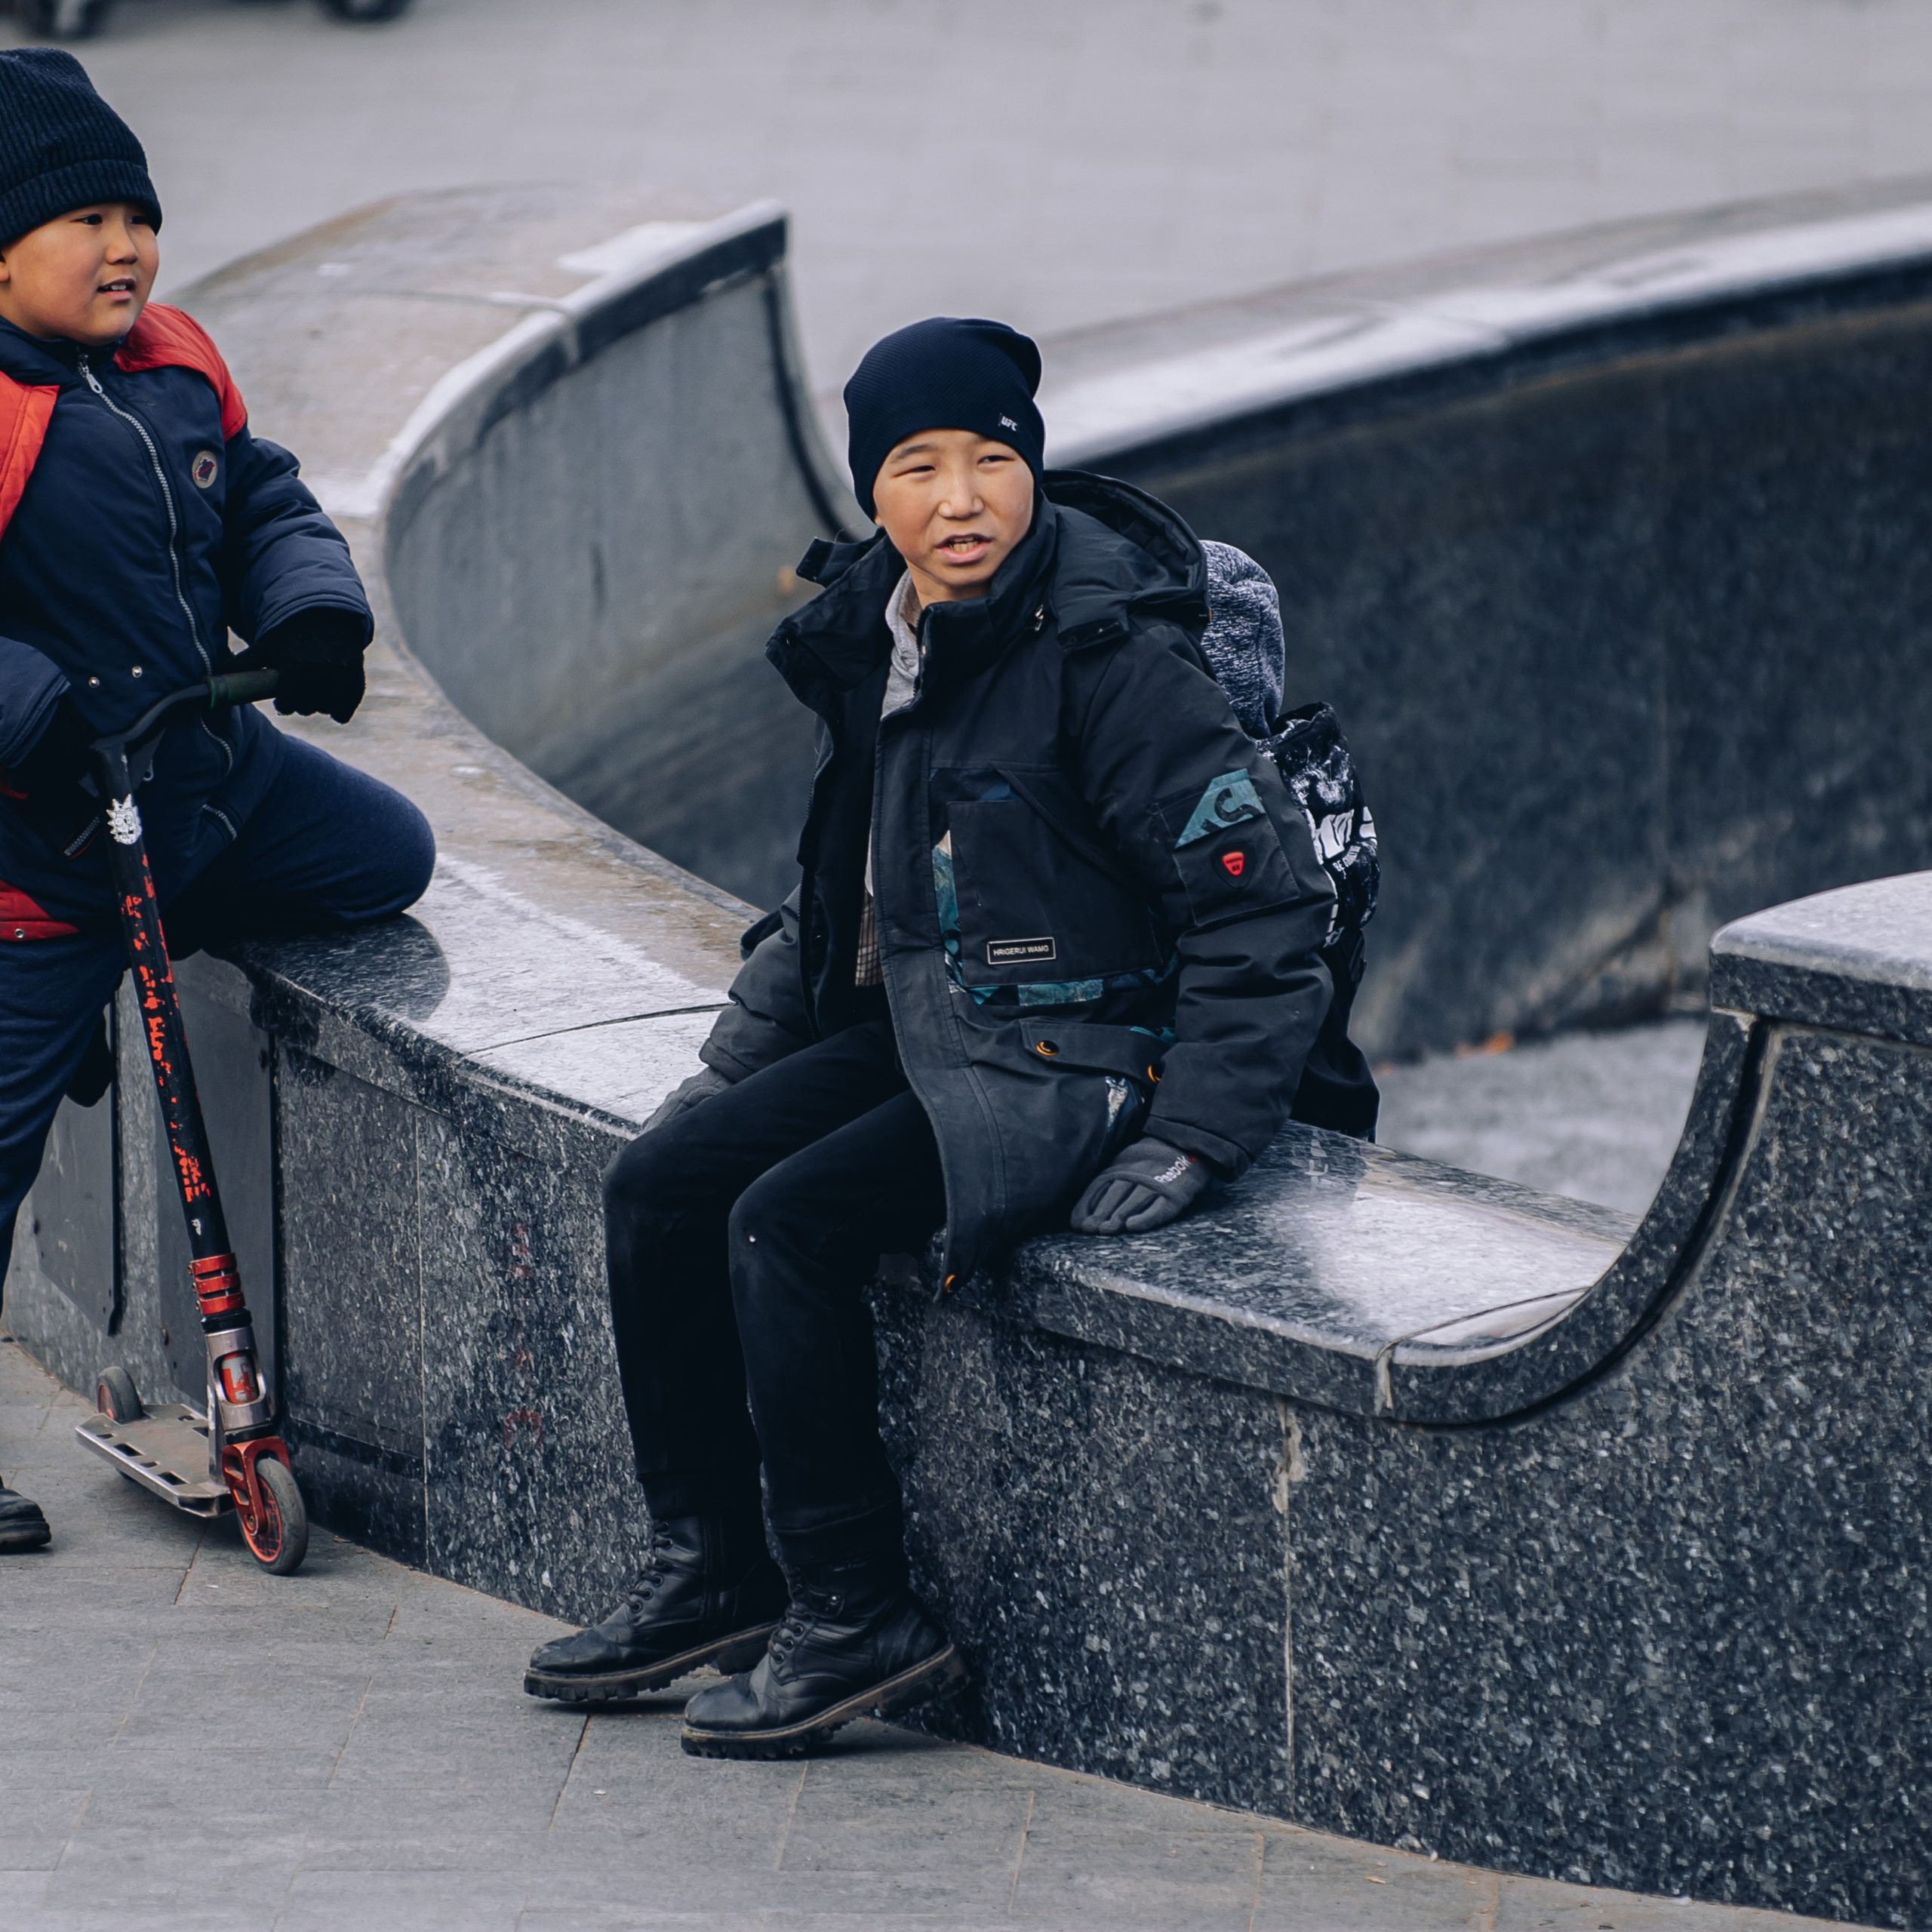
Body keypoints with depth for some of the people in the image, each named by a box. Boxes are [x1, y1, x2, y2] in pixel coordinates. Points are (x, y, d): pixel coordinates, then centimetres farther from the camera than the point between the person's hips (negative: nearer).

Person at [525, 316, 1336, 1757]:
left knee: (788, 1228, -23)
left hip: (1071, 1062, -8)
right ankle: (710, 1575, 9)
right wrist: (744, 1054, 20)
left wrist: (1193, 1140, -21)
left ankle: (861, 1621, -13)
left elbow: (1267, 896, -18)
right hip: (915, 1033, 8)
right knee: (659, 1188, -2)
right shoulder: (872, 637, 6)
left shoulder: (1110, 658, -19)